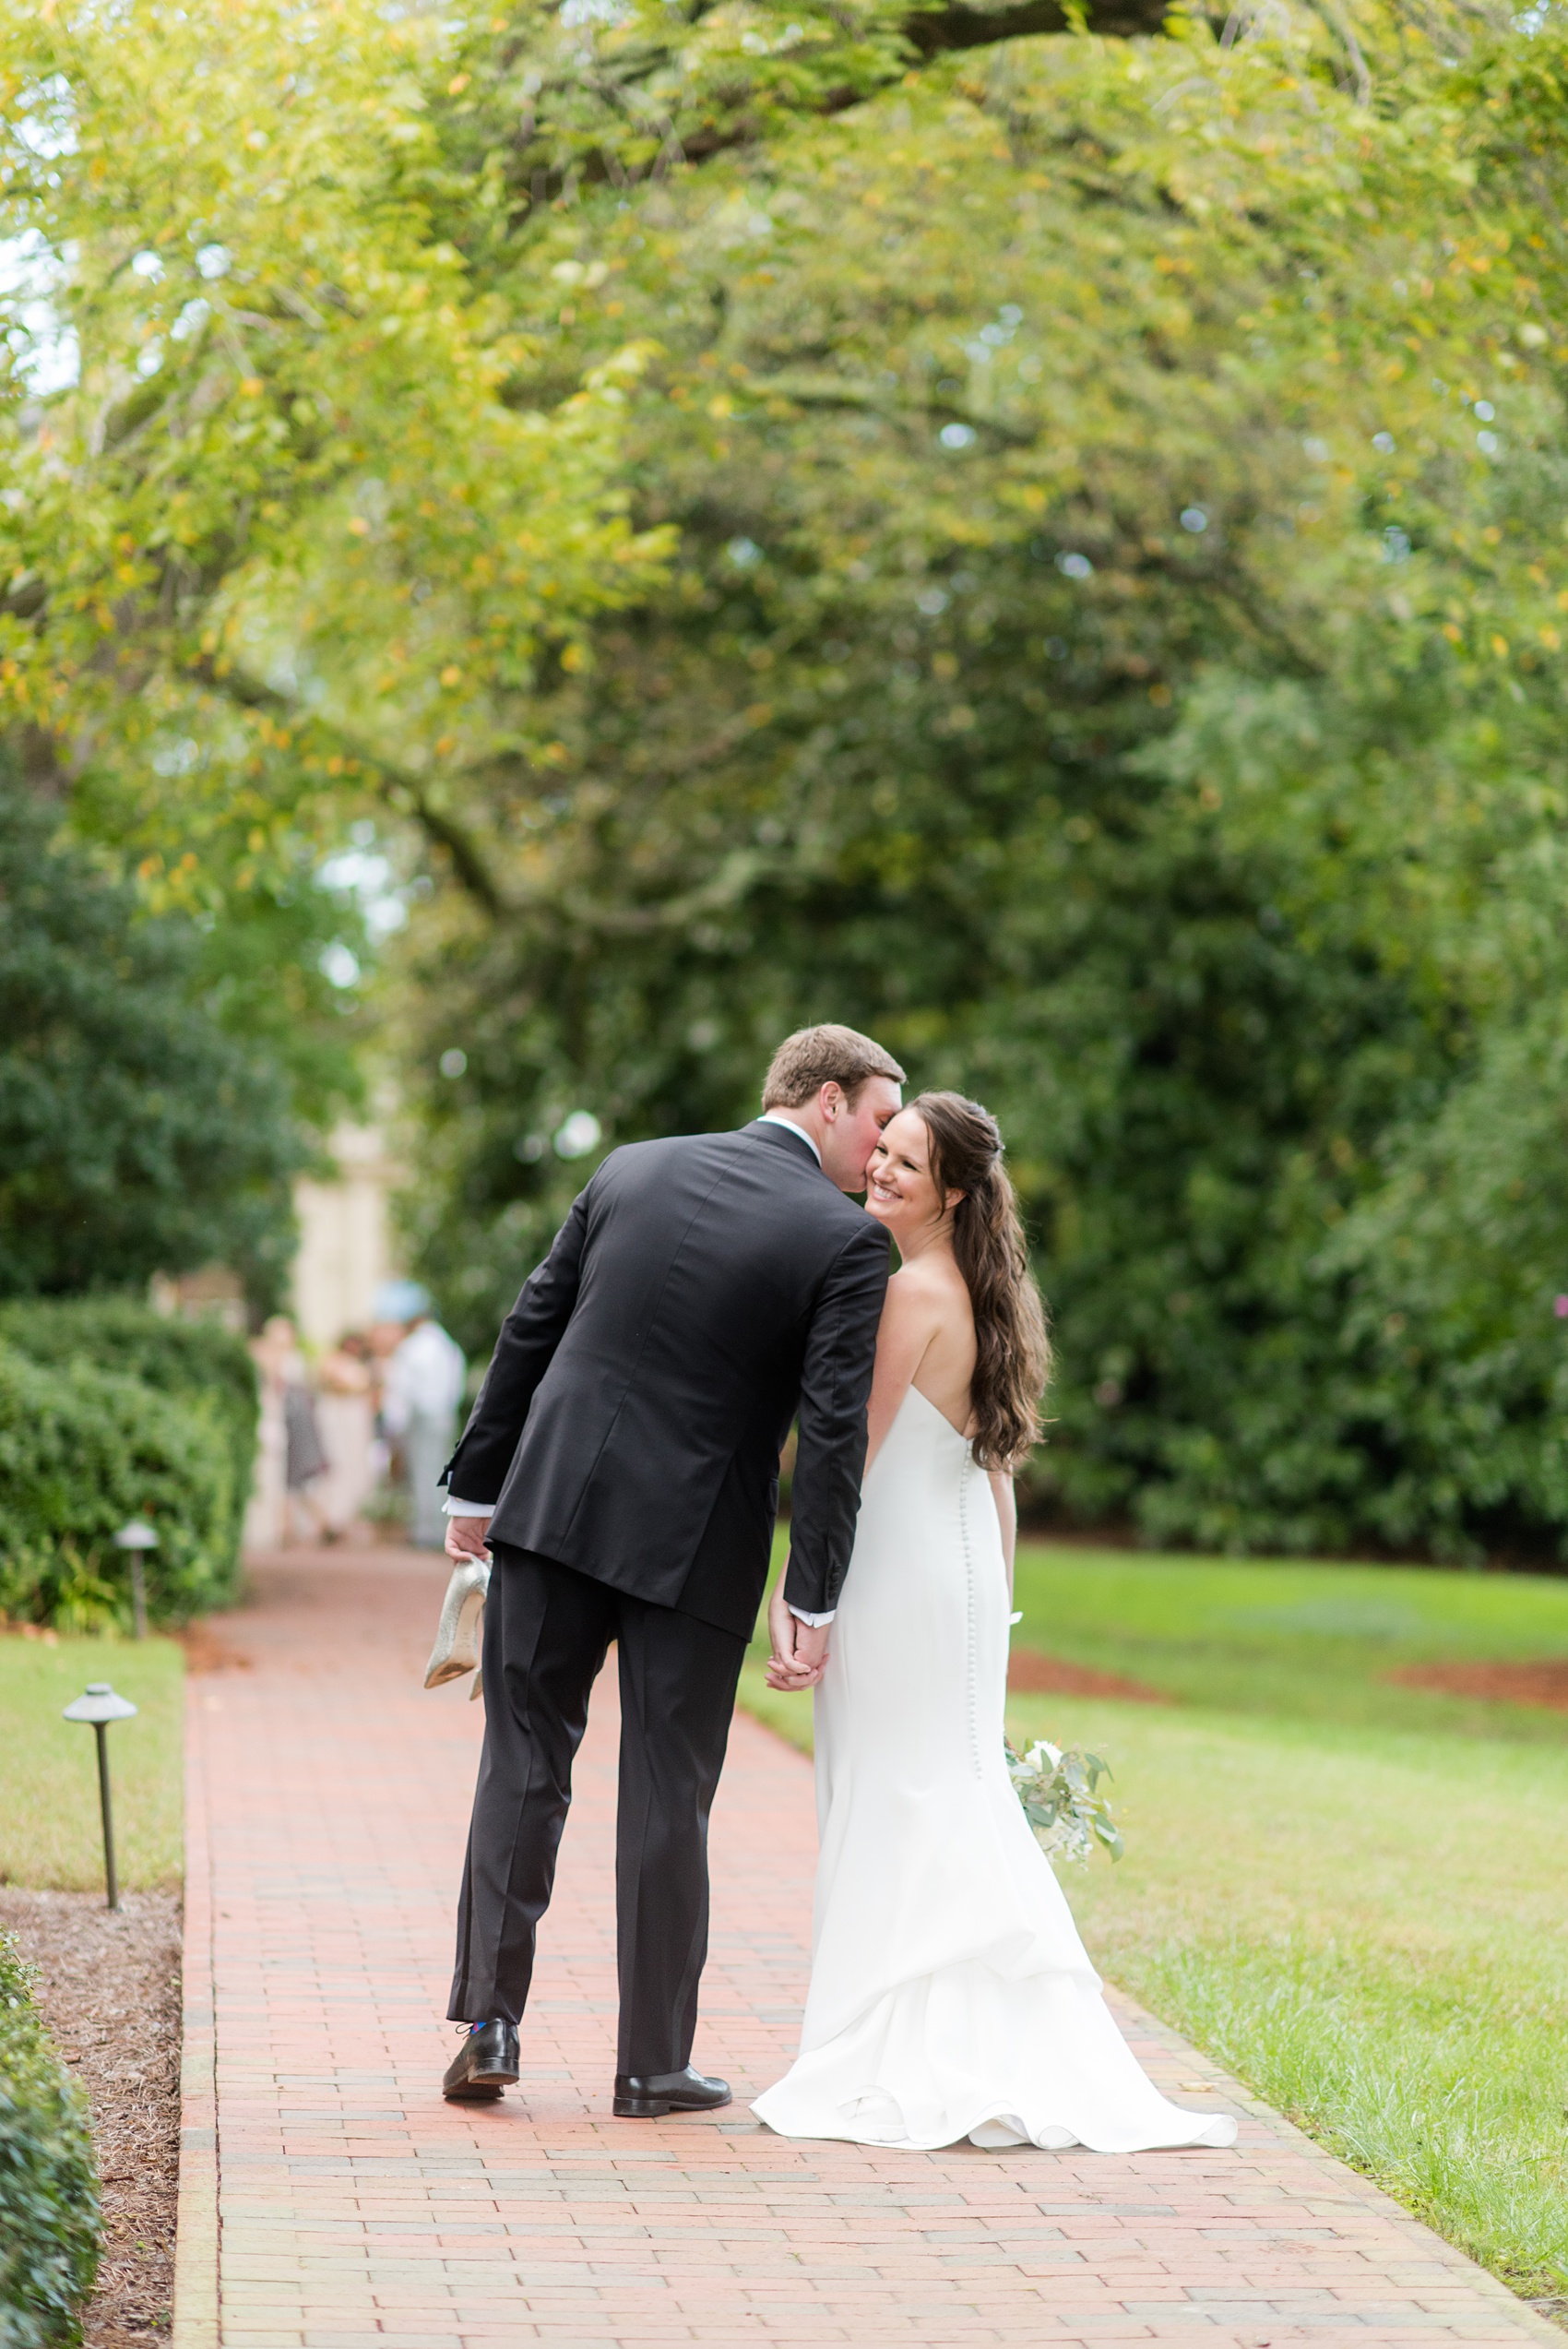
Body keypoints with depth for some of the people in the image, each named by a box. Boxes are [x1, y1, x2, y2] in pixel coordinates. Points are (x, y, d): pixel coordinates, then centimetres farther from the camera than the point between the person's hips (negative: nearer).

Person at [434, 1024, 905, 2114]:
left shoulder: (633, 1170, 6)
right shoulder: (846, 1239, -6)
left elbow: (530, 1328, 8)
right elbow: (834, 1427, -11)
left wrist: (476, 1487, 14)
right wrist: (815, 1596, -8)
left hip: (555, 1504, 3)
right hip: (695, 1543, -3)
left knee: (526, 1760, 12)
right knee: (667, 1798, 6)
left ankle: (490, 2021, 7)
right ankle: (653, 2064, 13)